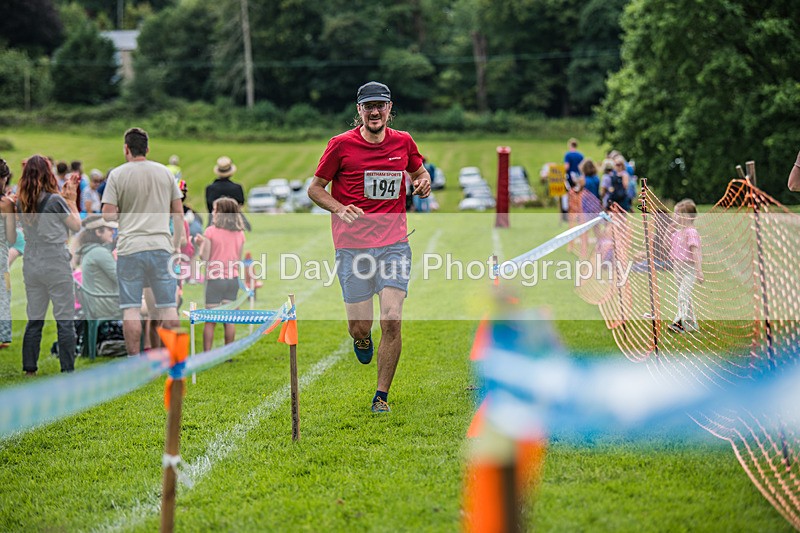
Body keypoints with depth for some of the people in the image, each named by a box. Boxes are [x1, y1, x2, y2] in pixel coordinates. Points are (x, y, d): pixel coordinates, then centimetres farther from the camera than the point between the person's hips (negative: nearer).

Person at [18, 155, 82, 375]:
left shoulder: (22, 203, 3)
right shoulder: (55, 201, -13)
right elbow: (77, 225, -2)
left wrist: (64, 196, 12)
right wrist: (71, 199, 6)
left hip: (31, 266, 6)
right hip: (56, 266, -5)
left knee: (34, 320, 11)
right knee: (65, 321, 0)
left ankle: (29, 369, 12)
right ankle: (68, 371, -1)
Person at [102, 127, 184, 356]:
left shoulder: (117, 174, -2)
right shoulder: (165, 173, 8)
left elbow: (108, 215, -7)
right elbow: (178, 213, 11)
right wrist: (177, 244, 20)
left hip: (129, 248, -2)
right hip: (161, 246, 2)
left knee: (131, 308, 1)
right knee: (168, 307, 6)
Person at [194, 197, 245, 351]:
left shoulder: (211, 231, -8)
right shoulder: (240, 233, 5)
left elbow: (204, 257, -10)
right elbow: (238, 259, 10)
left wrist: (200, 244, 9)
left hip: (215, 279, -4)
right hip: (233, 279, 4)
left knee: (210, 321, 1)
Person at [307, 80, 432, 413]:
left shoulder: (403, 142, 5)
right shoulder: (341, 145, -4)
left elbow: (418, 171, 25)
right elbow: (315, 188, 3)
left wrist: (423, 183, 1)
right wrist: (340, 209, -15)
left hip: (394, 244, 2)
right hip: (352, 246, -2)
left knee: (392, 321, -9)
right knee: (361, 327, 0)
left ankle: (381, 396, 4)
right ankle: (361, 338, 39)